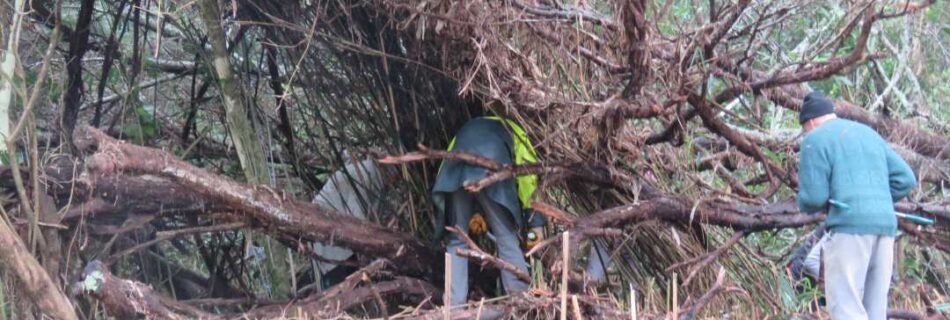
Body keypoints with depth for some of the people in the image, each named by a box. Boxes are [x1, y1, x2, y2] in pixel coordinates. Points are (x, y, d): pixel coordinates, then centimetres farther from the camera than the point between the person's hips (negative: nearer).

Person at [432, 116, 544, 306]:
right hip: (490, 173, -3)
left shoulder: (467, 130, 43)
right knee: (507, 239, 4)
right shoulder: (513, 131, 33)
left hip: (456, 175, 3)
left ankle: (455, 305, 6)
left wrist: (472, 216, 29)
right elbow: (529, 174, 18)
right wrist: (536, 221, 15)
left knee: (456, 241, 12)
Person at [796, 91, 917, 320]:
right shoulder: (869, 134, 22)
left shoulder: (815, 140, 2)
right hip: (884, 225, 7)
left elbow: (813, 198, -6)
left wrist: (805, 203, 16)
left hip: (849, 226, -7)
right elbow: (905, 179, 16)